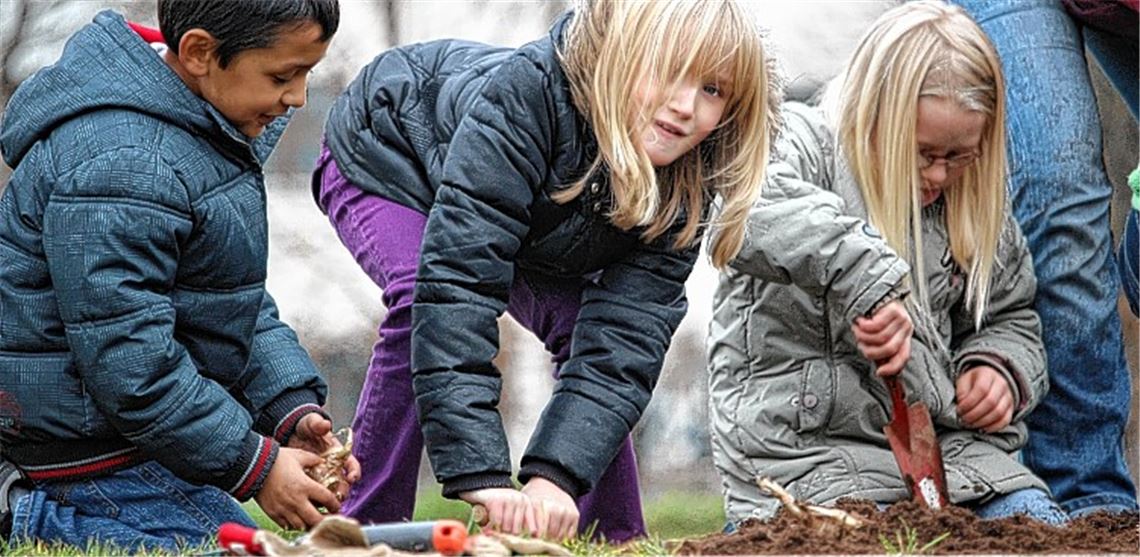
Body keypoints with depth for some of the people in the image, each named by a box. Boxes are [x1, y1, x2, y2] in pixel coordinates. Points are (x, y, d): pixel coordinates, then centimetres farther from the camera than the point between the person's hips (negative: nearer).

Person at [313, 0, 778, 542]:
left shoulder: (681, 185, -26)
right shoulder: (523, 96, -44)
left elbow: (621, 345, -32)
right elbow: (457, 279, -51)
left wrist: (556, 477, -49)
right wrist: (481, 475, -57)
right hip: (380, 162, -5)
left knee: (582, 324, -13)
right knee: (422, 297, -32)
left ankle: (617, 538, 2)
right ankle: (366, 527, -24)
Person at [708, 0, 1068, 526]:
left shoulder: (972, 204, 12)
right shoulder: (803, 144, -6)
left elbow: (1009, 317, 27)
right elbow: (749, 208, -33)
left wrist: (999, 368, 2)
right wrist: (869, 277, -41)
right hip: (806, 452, -7)